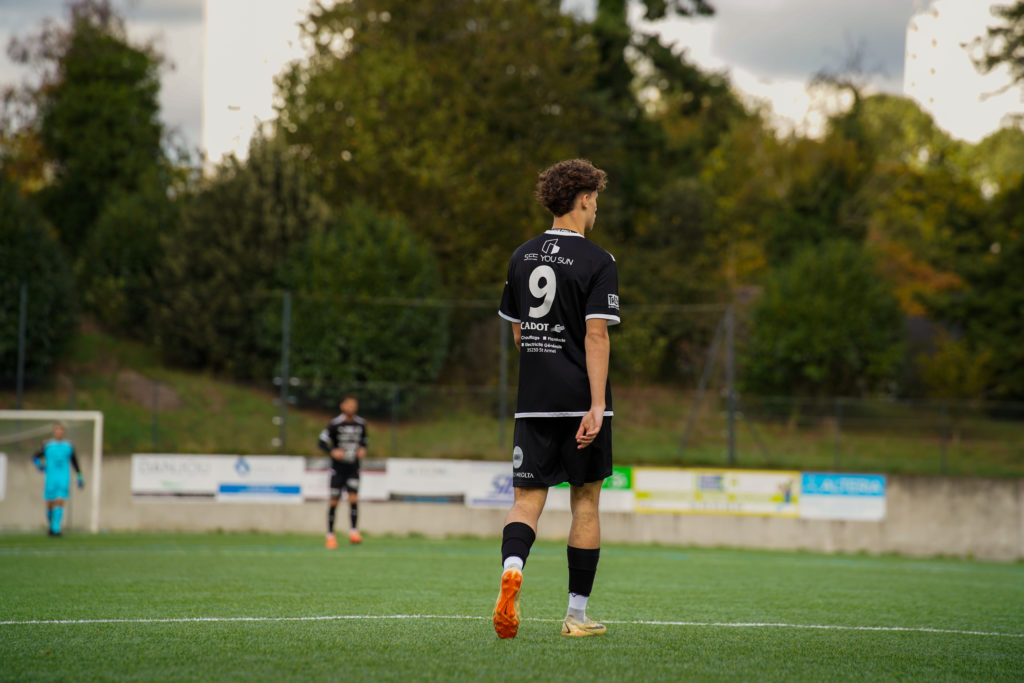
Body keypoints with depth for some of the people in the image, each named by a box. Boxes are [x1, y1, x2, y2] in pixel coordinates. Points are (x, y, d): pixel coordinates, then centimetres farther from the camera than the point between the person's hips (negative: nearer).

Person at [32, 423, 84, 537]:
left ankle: (56, 529, -17)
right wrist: (39, 465, -10)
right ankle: (51, 525, 31)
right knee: (50, 504, 6)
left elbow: (75, 462, 17)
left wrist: (79, 477, 15)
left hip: (64, 480, 0)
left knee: (60, 503, -14)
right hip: (50, 480, 0)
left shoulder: (69, 446, 7)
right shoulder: (47, 446, 4)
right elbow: (35, 457, 12)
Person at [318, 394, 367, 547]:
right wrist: (332, 452, -23)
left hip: (353, 468, 2)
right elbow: (322, 442, -7)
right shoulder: (335, 424, -8)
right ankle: (330, 535, 10)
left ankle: (354, 531, -10)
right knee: (334, 501, 1)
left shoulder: (361, 424, 4)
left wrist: (362, 450, -2)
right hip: (338, 468, -2)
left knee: (353, 498, -13)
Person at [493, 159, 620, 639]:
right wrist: (597, 406, -17)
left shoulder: (522, 257, 10)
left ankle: (511, 569, -29)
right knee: (585, 503, 7)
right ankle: (577, 614, 12)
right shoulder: (597, 262, -8)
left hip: (532, 401, 4)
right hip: (580, 401, -4)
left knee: (527, 500, 2)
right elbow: (596, 335, -15)